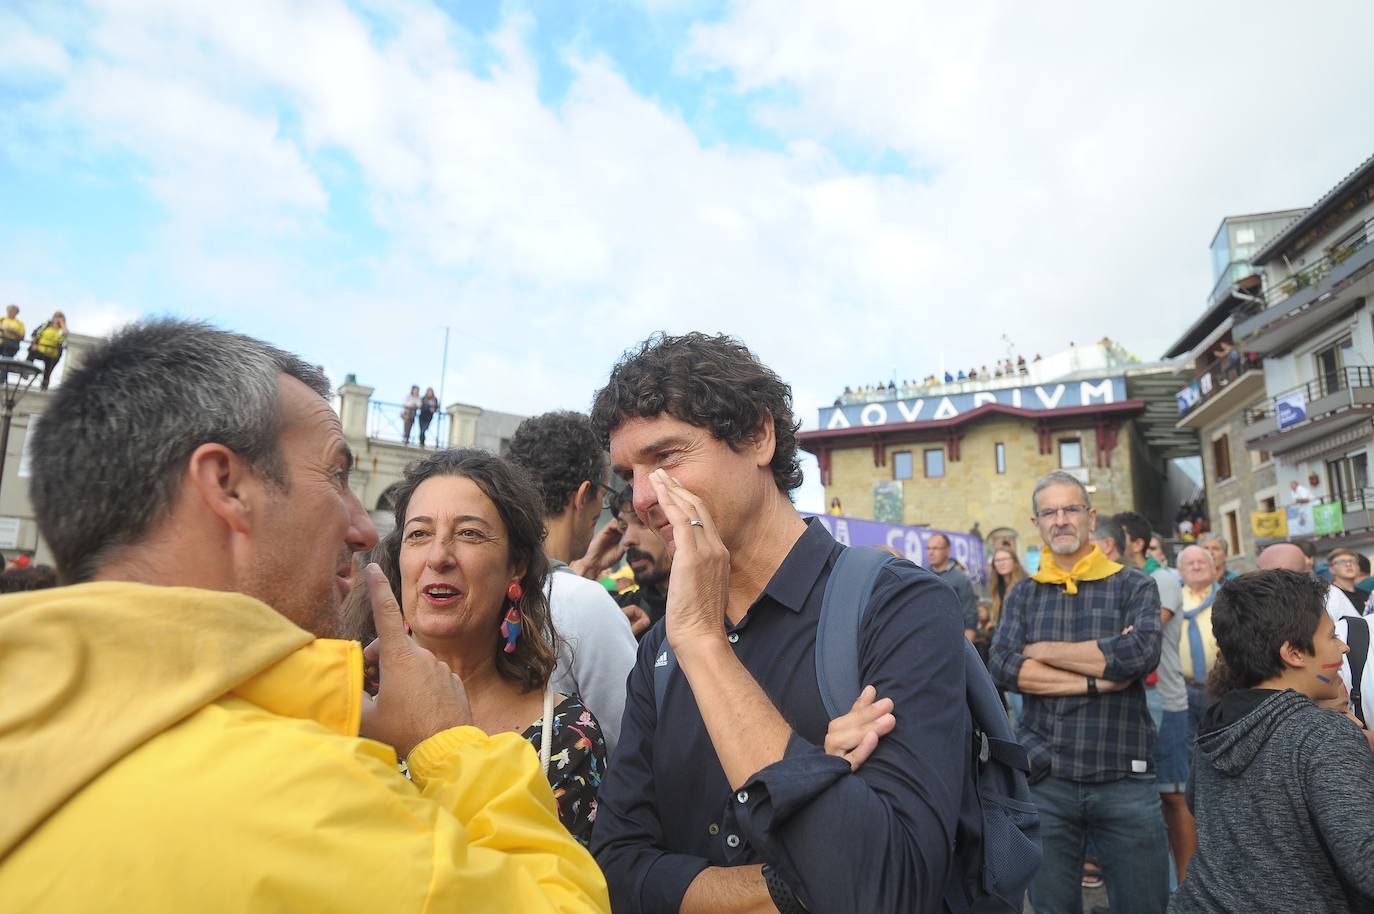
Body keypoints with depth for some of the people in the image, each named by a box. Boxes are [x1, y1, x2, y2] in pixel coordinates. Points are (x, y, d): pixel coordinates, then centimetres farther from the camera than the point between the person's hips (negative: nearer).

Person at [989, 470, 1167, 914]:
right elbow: (1002, 667, -10)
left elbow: (1140, 654, -19)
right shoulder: (1023, 594, 5)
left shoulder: (1135, 586, 0)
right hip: (1044, 779, 2)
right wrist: (1096, 679, -15)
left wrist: (1043, 649, -11)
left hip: (1125, 779, -1)